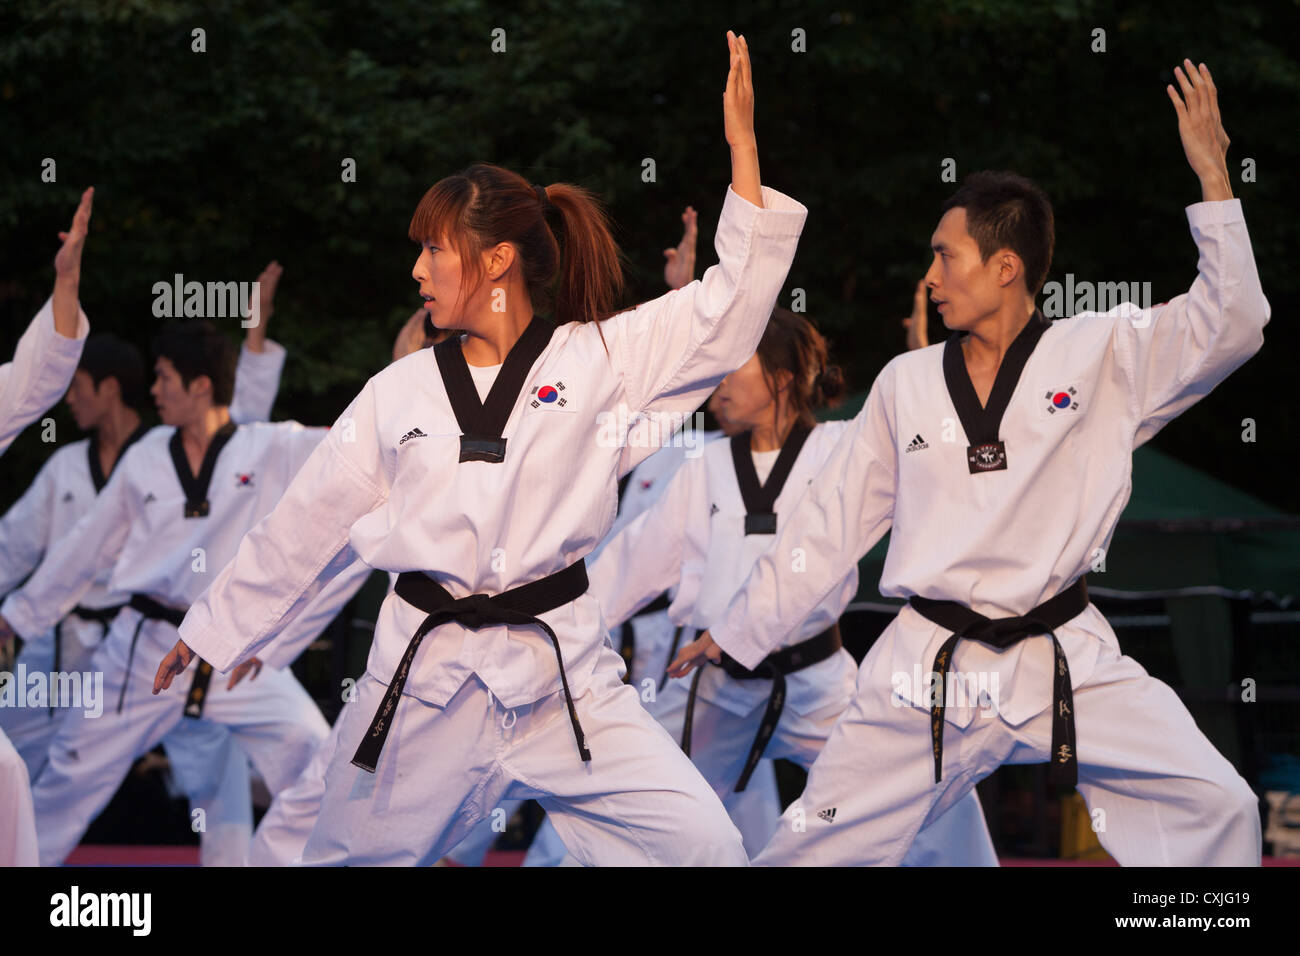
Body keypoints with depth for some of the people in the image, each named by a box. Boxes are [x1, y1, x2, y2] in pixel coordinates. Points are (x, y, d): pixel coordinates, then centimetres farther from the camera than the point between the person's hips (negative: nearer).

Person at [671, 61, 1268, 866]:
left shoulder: (1102, 354, 0)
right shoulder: (907, 384, 6)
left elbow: (1230, 324, -11)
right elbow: (829, 525, 12)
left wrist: (1213, 175, -17)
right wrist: (736, 631, 14)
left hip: (1067, 662, -1)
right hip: (932, 671, 2)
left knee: (1216, 808, -13)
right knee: (815, 843, 0)